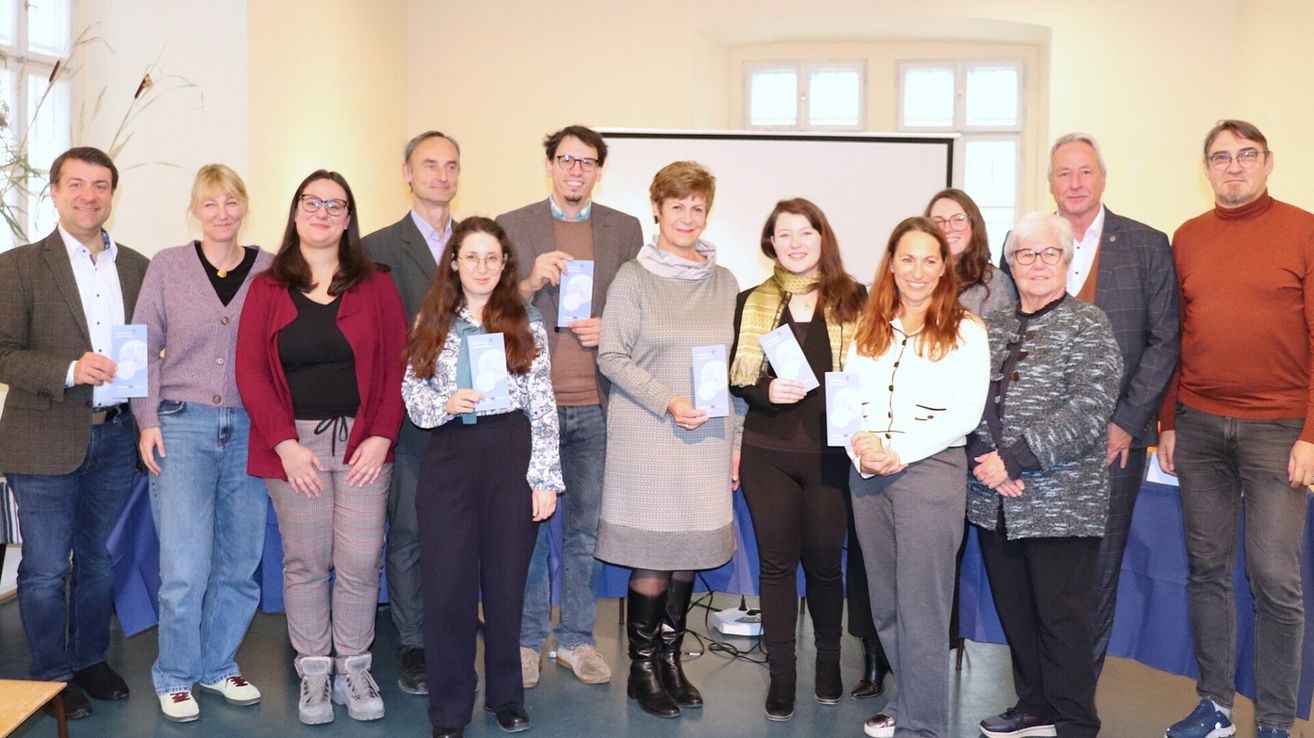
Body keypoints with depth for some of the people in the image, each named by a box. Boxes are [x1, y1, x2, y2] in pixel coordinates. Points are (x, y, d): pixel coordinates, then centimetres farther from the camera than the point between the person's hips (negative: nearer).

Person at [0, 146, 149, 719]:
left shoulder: (136, 267, 9)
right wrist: (69, 371, -23)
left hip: (114, 436, 4)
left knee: (100, 559, 15)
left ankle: (90, 660, 31)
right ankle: (51, 678, 20)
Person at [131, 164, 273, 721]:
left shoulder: (270, 270, 5)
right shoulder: (167, 266, 4)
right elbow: (143, 347, 5)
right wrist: (147, 420, -4)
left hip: (250, 430, 2)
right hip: (183, 425, -1)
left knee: (239, 563, 8)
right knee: (184, 569, -5)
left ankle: (218, 666, 27)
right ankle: (176, 676, 16)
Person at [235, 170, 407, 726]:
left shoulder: (375, 287, 6)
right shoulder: (267, 289, 6)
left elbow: (397, 366, 2)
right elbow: (250, 371, -1)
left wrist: (382, 436, -8)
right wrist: (285, 444, -10)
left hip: (362, 443, 0)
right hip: (293, 444, 0)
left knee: (360, 561, -2)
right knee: (305, 561, 4)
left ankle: (353, 668, 15)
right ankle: (313, 671, 18)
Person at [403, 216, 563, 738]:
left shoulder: (526, 323, 4)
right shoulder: (432, 322, 9)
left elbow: (542, 406, 0)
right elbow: (412, 393, 7)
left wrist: (545, 478, -5)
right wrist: (446, 404, -14)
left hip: (511, 455, -1)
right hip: (449, 458, 1)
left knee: (506, 580, 6)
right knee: (447, 583, 0)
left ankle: (506, 696, 24)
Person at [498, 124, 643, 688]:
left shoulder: (625, 230, 9)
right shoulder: (512, 227, 4)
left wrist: (611, 329, -6)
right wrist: (531, 283, -14)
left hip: (594, 403, 2)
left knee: (585, 526, 9)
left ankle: (576, 638, 22)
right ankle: (527, 640, 19)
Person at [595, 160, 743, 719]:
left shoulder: (724, 282, 10)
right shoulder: (634, 278, -3)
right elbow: (611, 356, -6)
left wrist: (736, 440, 9)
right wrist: (668, 403, -16)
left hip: (707, 440, 4)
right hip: (647, 438, -4)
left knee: (690, 555, 8)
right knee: (652, 560, -1)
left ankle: (670, 658, 25)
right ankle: (642, 669, 16)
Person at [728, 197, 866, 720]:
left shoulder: (852, 300, 3)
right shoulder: (751, 303, 6)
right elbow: (735, 378, 7)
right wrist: (766, 390, -13)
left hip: (829, 453, -1)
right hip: (767, 453, 1)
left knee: (823, 561, 8)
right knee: (776, 562, 5)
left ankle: (828, 661, 30)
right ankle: (781, 674, 16)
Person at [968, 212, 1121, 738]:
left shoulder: (1087, 325, -3)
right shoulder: (992, 326, 12)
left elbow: (1088, 412, -14)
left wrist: (1015, 458, -18)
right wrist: (986, 458, -9)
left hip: (1060, 501, -5)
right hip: (993, 499, 5)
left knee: (1061, 618, 1)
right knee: (1014, 613, 12)